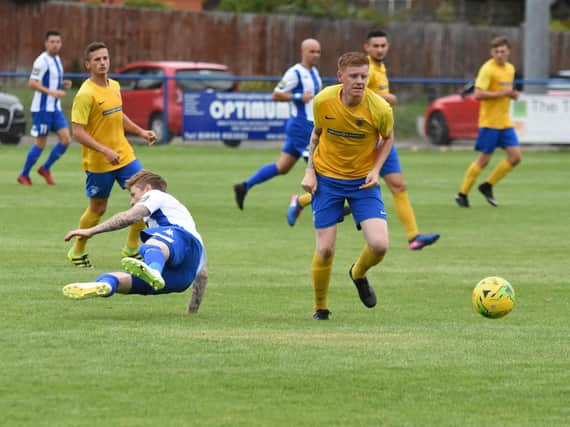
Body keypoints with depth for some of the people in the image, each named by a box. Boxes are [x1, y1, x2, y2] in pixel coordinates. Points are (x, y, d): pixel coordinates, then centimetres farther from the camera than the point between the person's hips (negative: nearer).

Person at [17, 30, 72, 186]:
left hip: (55, 108, 8)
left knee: (66, 139, -2)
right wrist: (52, 92, -29)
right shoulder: (42, 61, -15)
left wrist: (63, 84, 6)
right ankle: (24, 175, 13)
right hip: (42, 108, -8)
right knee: (40, 144, -3)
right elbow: (32, 83, -22)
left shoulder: (57, 60, 12)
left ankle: (45, 169, 14)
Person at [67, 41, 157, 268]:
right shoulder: (85, 94, -18)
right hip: (98, 163, -7)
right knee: (97, 209, 5)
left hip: (124, 154, 7)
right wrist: (105, 151, -29)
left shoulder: (114, 86, 6)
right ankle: (77, 252, 27)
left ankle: (131, 249, 12)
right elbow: (78, 132, -22)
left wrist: (141, 132, 14)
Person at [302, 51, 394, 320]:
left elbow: (387, 138, 4)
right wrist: (310, 170, -1)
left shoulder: (380, 109, -17)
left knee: (379, 245, -14)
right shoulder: (323, 101, -14)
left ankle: (358, 274, 22)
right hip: (327, 179, 0)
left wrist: (375, 170, -10)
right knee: (325, 250, -5)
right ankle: (320, 307, 18)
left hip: (363, 181, 0)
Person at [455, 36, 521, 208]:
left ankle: (487, 186, 12)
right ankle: (462, 194, 8)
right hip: (489, 121, -8)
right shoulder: (488, 69, -13)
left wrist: (513, 94, 4)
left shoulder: (510, 69, 13)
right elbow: (478, 94, -22)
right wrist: (502, 93, -22)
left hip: (505, 122, 8)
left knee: (515, 156, -1)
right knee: (484, 159, -4)